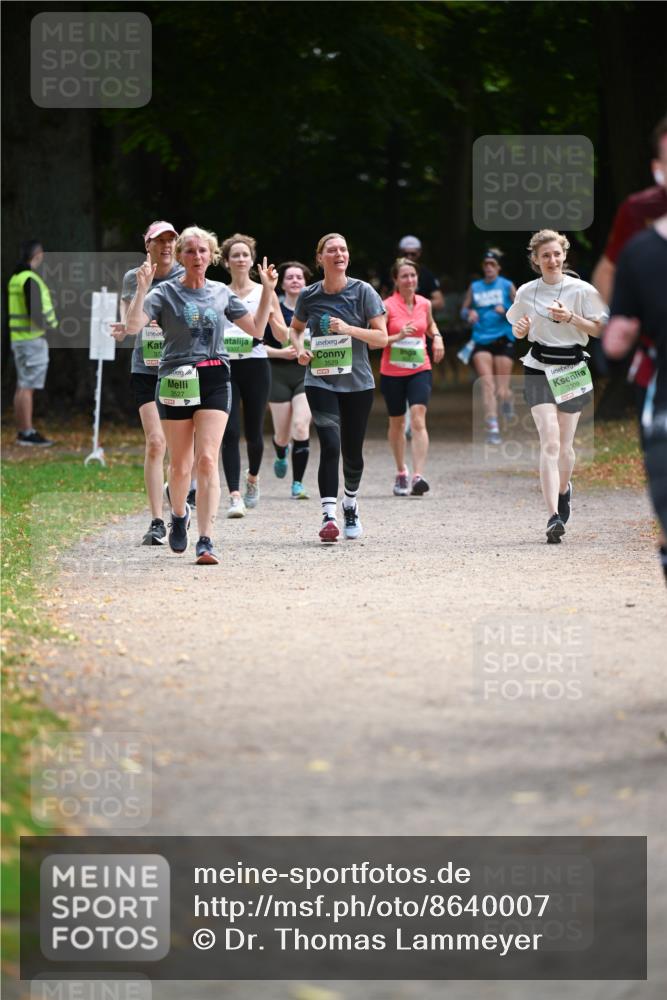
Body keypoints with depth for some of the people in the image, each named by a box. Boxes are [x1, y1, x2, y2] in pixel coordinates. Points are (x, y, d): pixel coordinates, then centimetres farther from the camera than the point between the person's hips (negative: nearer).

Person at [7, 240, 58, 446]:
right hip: (33, 338, -9)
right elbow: (35, 313, -23)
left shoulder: (16, 278, 13)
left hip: (18, 338, 9)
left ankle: (22, 432, 13)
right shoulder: (31, 280, -16)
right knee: (28, 387, -8)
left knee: (22, 387, 10)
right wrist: (51, 328, -9)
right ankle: (28, 434, -8)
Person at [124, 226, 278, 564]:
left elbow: (256, 330, 14)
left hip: (215, 381, 1)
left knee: (207, 459, -12)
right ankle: (179, 516, 40)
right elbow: (133, 325, -14)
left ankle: (205, 541, -16)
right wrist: (142, 288, -25)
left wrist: (267, 291, 6)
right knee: (180, 463, 9)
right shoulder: (166, 292, -1)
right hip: (177, 382, -1)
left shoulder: (221, 293, 10)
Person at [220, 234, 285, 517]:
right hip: (225, 366, 0)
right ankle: (235, 496, -15)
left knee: (253, 432, 7)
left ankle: (253, 478, 37)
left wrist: (271, 317, -13)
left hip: (256, 365, 0)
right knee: (230, 433, -12)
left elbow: (284, 336, 5)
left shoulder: (264, 292, 7)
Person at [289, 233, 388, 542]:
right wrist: (300, 350, -1)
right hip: (320, 381, 0)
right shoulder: (309, 295, 1)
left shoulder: (362, 291, -4)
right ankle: (328, 516, -23)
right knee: (330, 445, -18)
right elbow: (295, 328, 20)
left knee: (352, 453, 9)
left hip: (357, 383, 0)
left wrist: (349, 329, -20)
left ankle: (350, 507, 36)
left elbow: (381, 337, -6)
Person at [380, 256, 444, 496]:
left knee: (418, 420, -16)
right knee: (397, 423, 13)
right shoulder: (387, 306, -8)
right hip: (392, 372, -1)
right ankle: (401, 472, 33)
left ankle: (418, 476, -24)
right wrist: (398, 337, -23)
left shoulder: (424, 304, 4)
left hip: (420, 370, 1)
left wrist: (437, 337, 6)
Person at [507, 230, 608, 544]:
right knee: (550, 441, -15)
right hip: (539, 371, 0)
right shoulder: (526, 292, 3)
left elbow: (599, 329, -1)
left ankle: (564, 489, 43)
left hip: (572, 370, 0)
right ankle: (554, 518, -22)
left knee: (564, 444, 9)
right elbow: (518, 332, 15)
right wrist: (521, 327, -8)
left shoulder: (582, 290, -3)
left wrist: (571, 317, -16)